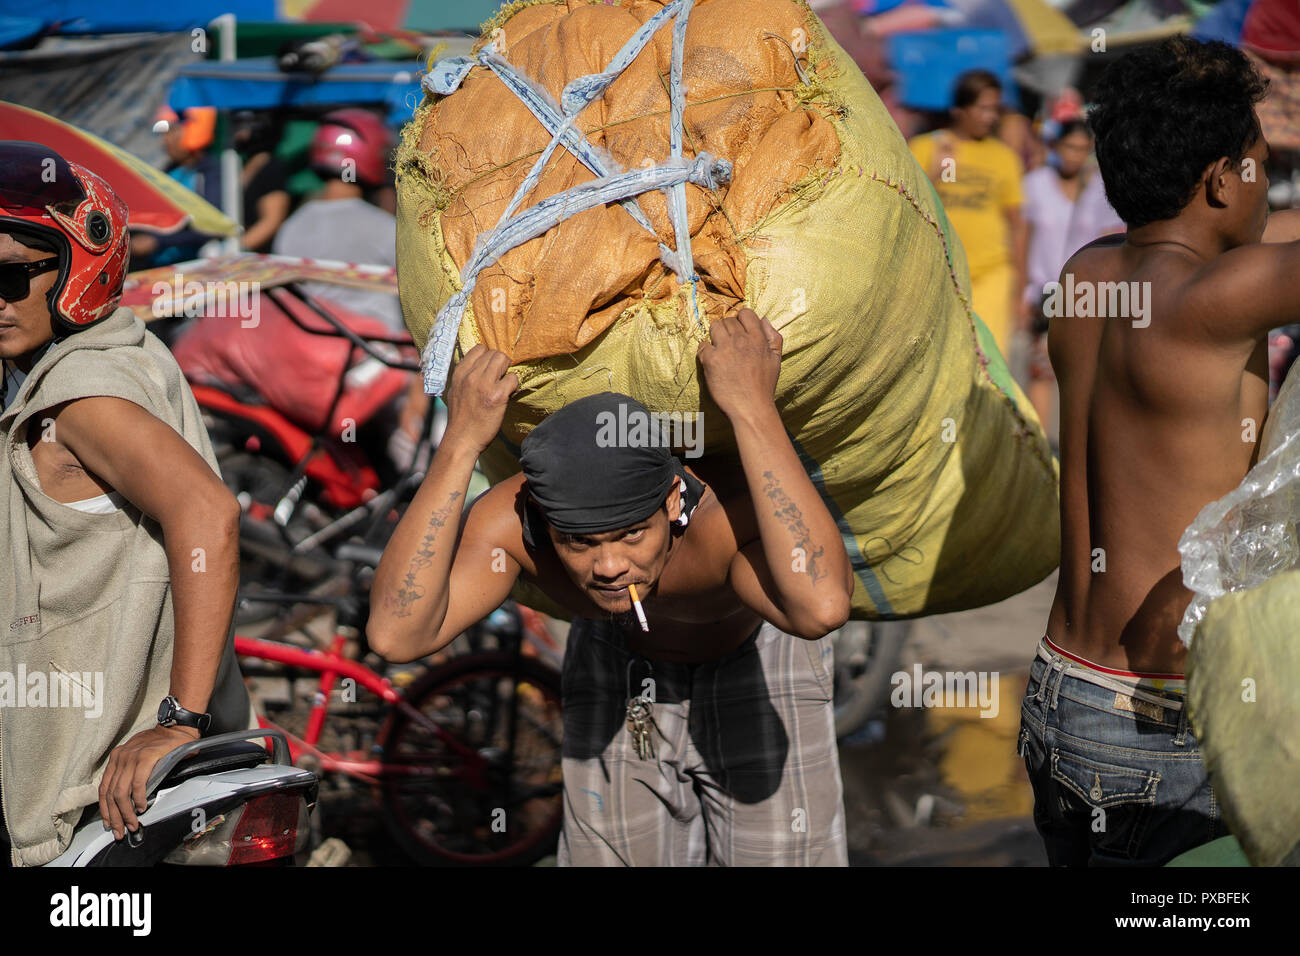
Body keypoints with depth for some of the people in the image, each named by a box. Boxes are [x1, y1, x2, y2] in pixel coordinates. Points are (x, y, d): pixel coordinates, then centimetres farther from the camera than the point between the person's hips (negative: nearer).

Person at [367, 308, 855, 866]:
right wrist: (460, 442, -54)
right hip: (620, 664, 2)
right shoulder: (512, 519, -37)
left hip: (755, 667, -2)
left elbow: (822, 607, -68)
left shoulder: (727, 515, -46)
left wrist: (754, 409, -66)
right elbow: (395, 635, -52)